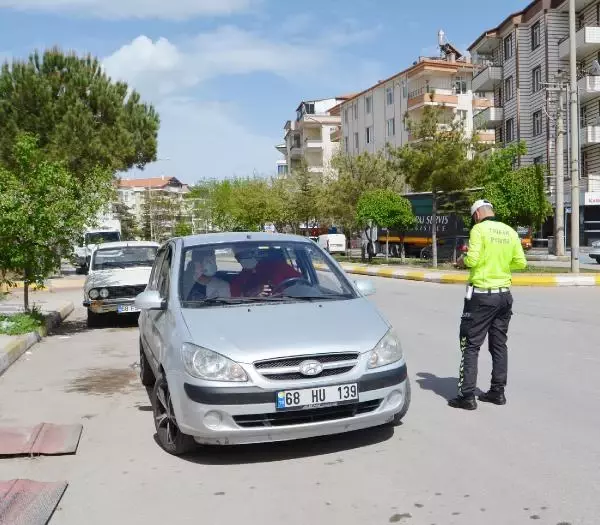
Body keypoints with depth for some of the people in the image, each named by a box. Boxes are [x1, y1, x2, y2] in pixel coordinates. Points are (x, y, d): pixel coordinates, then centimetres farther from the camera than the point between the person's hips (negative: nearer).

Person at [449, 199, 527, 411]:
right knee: (499, 344, 15)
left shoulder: (479, 229, -10)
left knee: (471, 345, 0)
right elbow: (521, 262, 6)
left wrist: (462, 261, 2)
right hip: (504, 294, 6)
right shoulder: (510, 232, 6)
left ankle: (467, 396, 0)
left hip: (482, 294, -6)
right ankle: (498, 391, 21)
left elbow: (472, 259, -19)